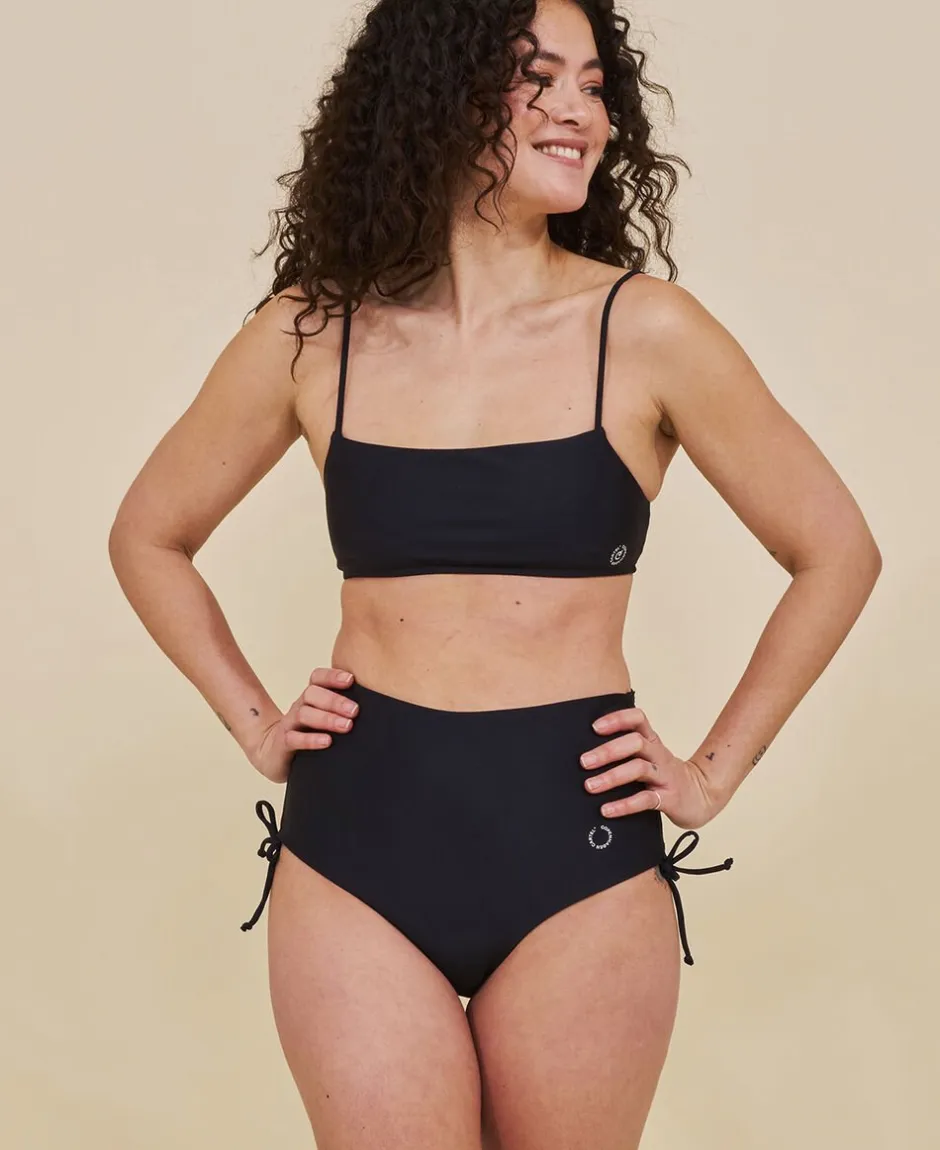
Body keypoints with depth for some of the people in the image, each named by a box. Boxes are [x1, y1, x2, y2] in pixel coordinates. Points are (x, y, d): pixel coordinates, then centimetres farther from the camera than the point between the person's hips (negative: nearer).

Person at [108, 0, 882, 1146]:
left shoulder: (647, 332, -3)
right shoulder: (314, 333, 2)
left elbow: (836, 552, 6)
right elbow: (149, 537, 16)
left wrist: (712, 772, 4)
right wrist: (254, 725, 8)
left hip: (581, 851, 0)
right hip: (358, 845, 1)